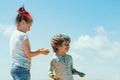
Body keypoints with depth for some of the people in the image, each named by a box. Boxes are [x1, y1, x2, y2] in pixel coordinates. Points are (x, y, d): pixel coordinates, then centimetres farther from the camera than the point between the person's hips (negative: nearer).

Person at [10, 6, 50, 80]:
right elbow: (28, 54, -12)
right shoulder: (23, 36, -13)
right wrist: (41, 52, 2)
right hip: (22, 69, -9)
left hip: (14, 68, 9)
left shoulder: (14, 34, 13)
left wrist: (37, 50, 15)